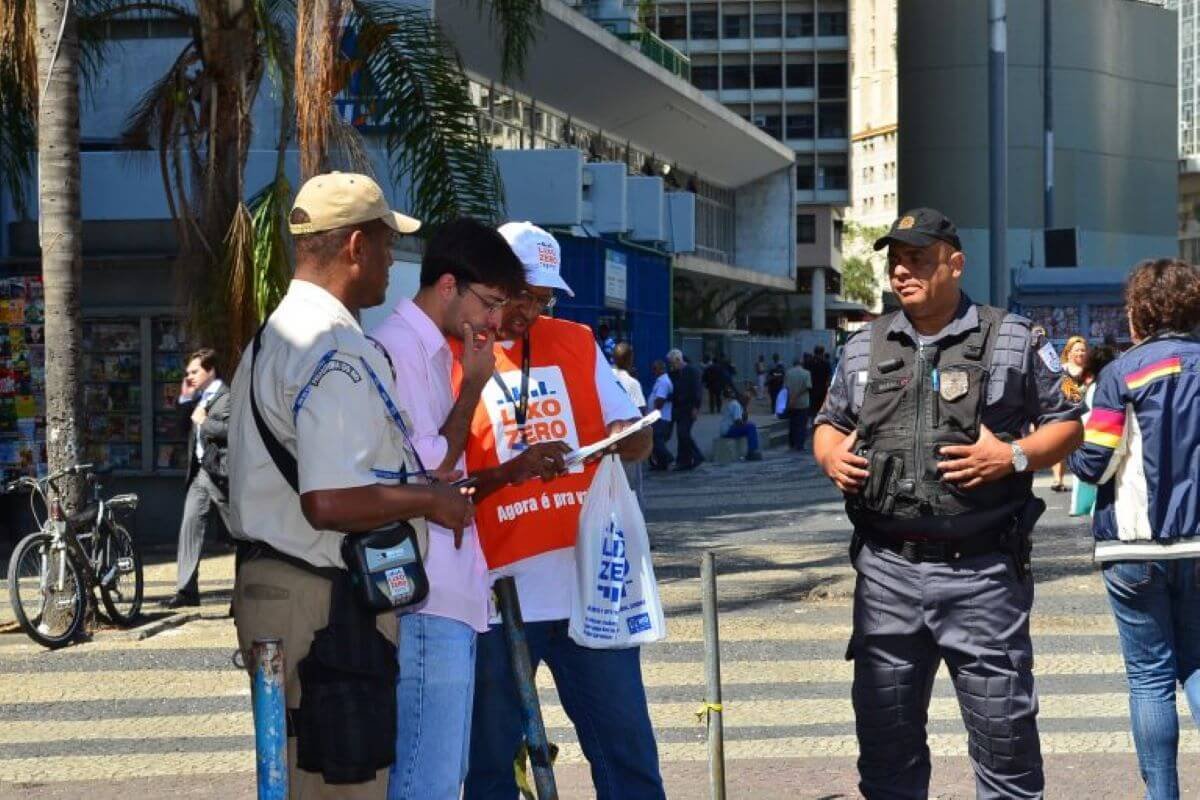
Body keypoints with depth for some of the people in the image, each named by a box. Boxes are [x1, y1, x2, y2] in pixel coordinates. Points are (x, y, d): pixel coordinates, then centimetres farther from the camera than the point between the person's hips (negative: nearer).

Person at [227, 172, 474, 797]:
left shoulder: (273, 337, 16)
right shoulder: (339, 353, -18)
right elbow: (331, 503, -28)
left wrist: (415, 485, 22)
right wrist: (428, 499, -13)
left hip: (268, 586, 11)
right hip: (329, 605, -11)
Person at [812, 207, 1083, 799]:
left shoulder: (1013, 341, 2)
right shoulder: (864, 348, 12)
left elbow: (1067, 422, 4)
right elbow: (829, 422, 23)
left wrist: (1016, 456, -14)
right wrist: (832, 455, 1)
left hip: (981, 572, -3)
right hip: (886, 569, 4)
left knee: (1003, 726, 3)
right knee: (884, 731, 11)